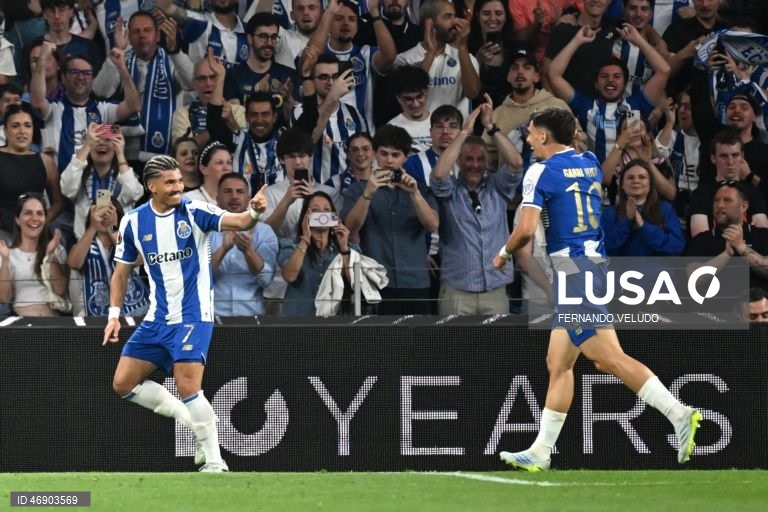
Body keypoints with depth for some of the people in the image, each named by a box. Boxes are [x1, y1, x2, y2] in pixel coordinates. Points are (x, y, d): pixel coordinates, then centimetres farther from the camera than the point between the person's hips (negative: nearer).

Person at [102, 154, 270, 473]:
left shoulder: (194, 212, -10)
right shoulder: (133, 222, 1)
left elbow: (238, 222, -26)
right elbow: (121, 271, 12)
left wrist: (253, 212, -48)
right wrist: (114, 315, 5)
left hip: (193, 317, -5)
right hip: (157, 319, 6)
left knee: (187, 386, -17)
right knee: (123, 384, 3)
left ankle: (215, 461, -7)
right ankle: (192, 420, 15)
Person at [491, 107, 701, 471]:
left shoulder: (542, 172, -9)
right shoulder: (590, 163, 14)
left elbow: (526, 229, -16)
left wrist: (504, 254, 4)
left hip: (573, 270, -9)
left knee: (609, 358, -15)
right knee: (558, 363, 12)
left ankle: (678, 413, -24)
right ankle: (541, 451, 14)